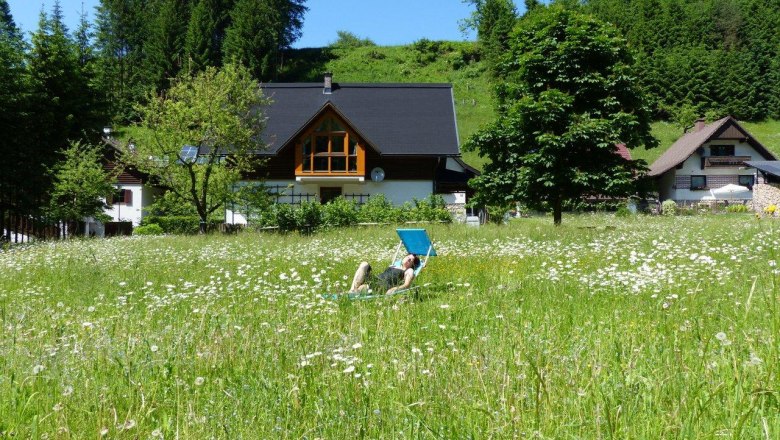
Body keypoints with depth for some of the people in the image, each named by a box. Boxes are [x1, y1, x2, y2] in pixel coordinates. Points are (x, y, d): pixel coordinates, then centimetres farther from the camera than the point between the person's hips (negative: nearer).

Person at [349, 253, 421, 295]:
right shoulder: (392, 266, 36)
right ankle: (352, 290, -35)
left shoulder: (409, 271, 17)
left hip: (385, 285, -6)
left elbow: (406, 285, -1)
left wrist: (395, 289, -23)